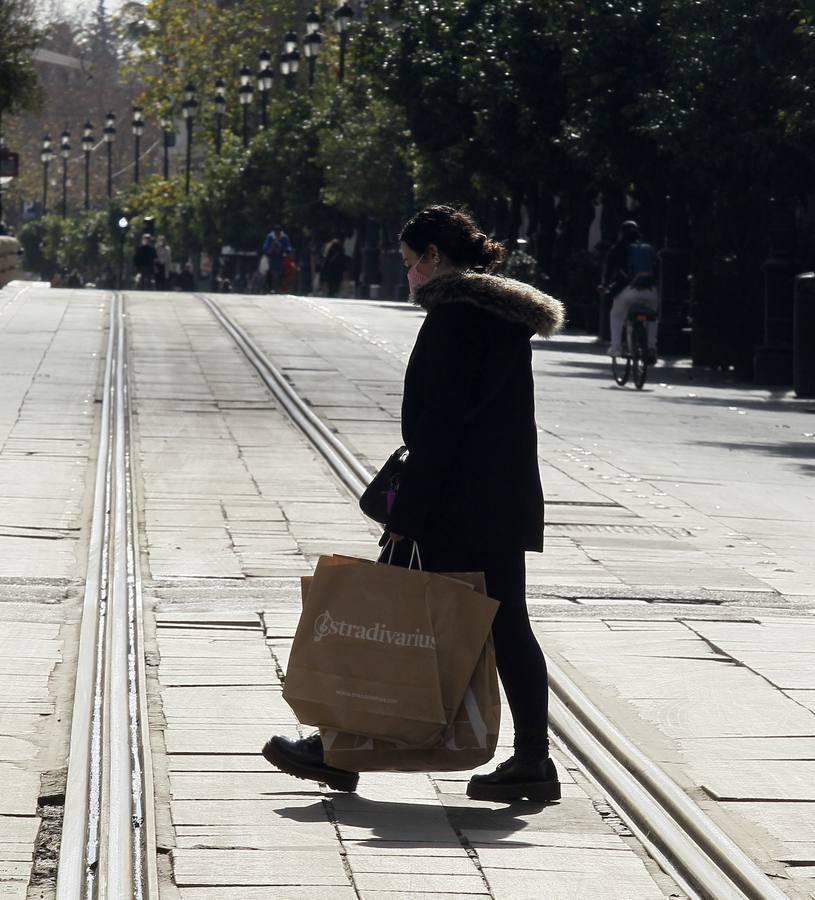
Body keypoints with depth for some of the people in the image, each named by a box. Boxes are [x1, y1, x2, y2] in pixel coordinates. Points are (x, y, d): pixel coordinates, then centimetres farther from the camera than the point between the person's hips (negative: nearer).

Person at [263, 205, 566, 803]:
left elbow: (439, 423, -18)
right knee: (506, 626, 9)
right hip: (507, 502, 9)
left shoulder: (452, 314, -13)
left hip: (454, 502, -9)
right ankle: (533, 760, 9)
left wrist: (405, 515, -17)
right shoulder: (508, 314, 14)